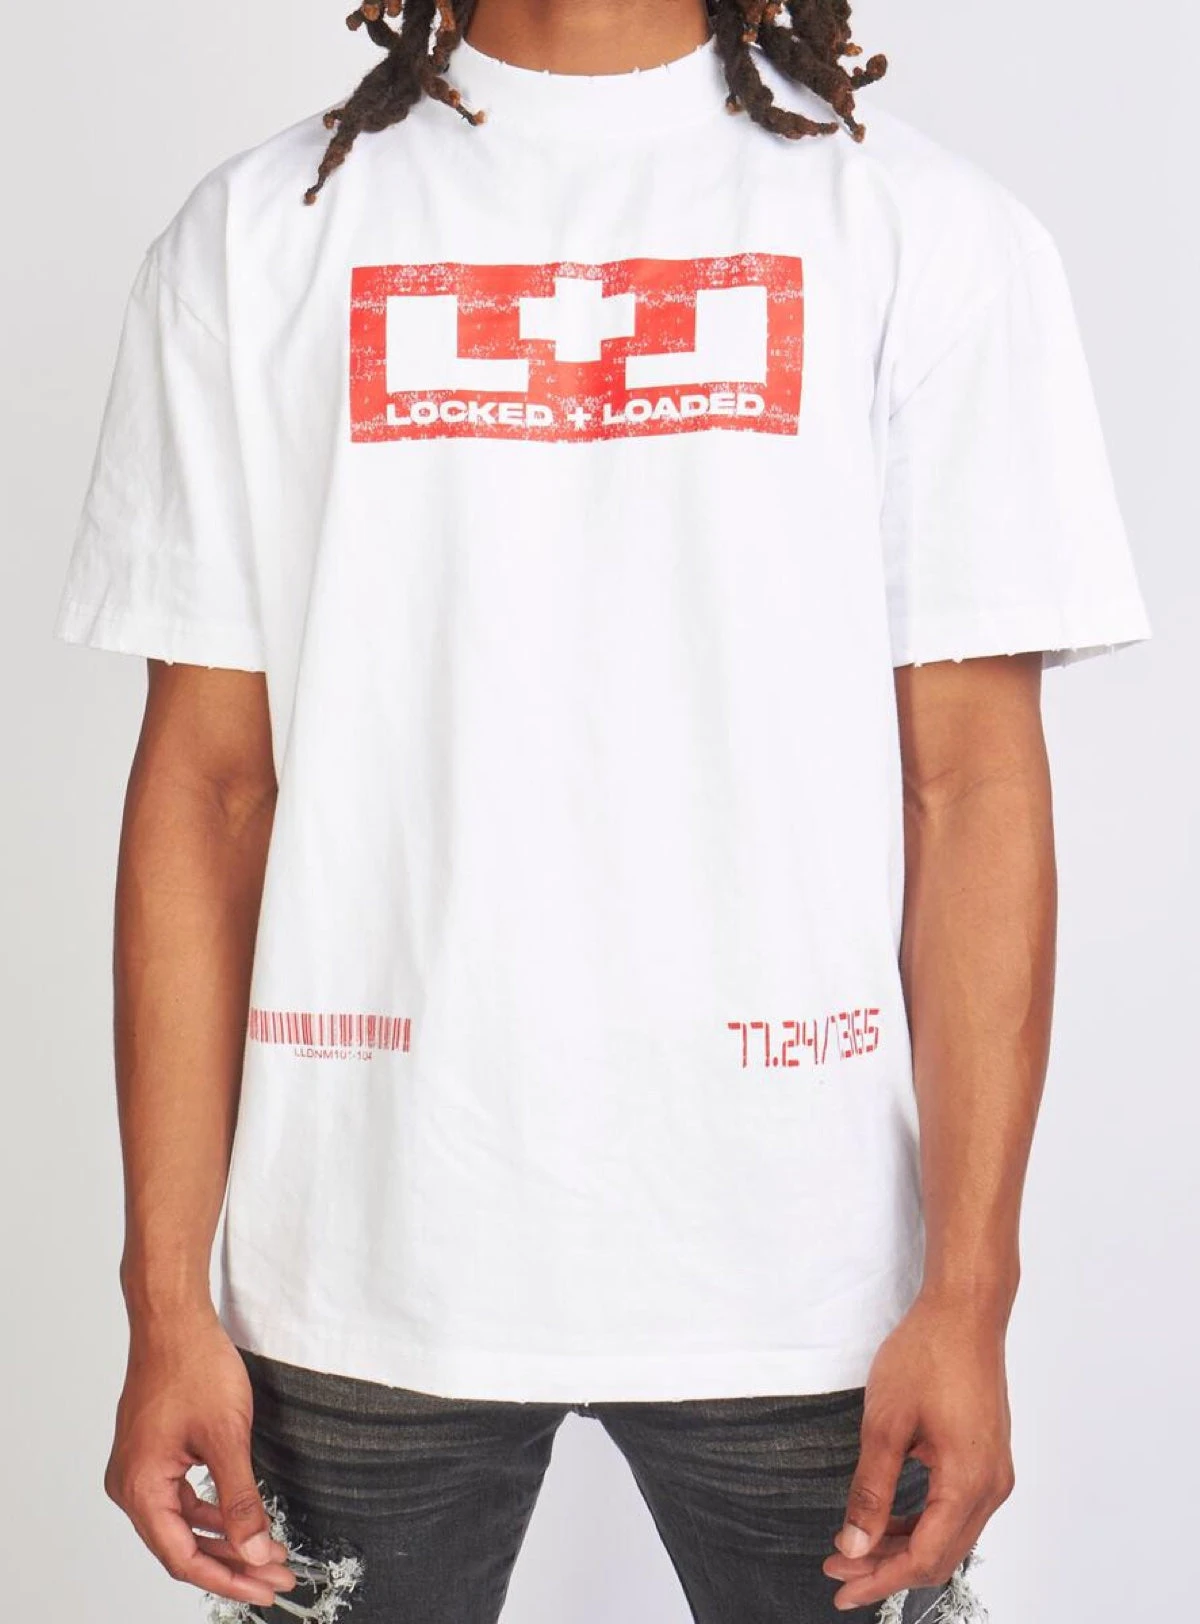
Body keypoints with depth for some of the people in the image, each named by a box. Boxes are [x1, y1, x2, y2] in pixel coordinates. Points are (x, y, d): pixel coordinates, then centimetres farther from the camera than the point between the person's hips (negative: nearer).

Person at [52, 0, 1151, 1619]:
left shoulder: (931, 228, 2)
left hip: (801, 1272, 0)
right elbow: (205, 783, 2)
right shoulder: (259, 233, 5)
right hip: (363, 1261, 1)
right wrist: (167, 1296, -2)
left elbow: (975, 783, -2)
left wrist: (970, 1286, -8)